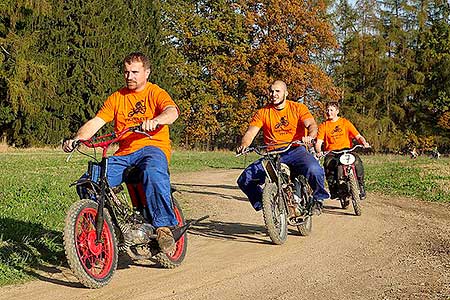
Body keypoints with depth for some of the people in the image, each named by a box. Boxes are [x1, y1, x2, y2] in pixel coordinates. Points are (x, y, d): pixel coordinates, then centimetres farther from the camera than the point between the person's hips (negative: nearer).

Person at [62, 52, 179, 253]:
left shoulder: (156, 93, 5)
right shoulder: (117, 98, 18)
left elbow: (172, 111, -17)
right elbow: (96, 122, 8)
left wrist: (154, 121, -40)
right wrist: (77, 138, -12)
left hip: (152, 147, -4)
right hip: (124, 153, 5)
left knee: (153, 173, -40)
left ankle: (164, 227, -31)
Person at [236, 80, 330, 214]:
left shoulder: (298, 108, 5)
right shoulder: (262, 112, 8)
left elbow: (311, 124, -9)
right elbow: (251, 132, -2)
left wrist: (310, 136, -33)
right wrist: (244, 145, -25)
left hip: (296, 150, -2)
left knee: (314, 170, -34)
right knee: (244, 180, -15)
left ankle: (318, 198, -2)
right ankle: (262, 203, 13)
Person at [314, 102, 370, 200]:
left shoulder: (345, 122, 11)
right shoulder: (323, 126, 10)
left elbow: (358, 136, 5)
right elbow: (318, 142, 0)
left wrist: (364, 142, -16)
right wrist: (319, 151, -22)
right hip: (331, 152, 0)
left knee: (357, 161, -31)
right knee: (328, 163, -34)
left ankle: (361, 186, -15)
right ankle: (333, 188, -18)